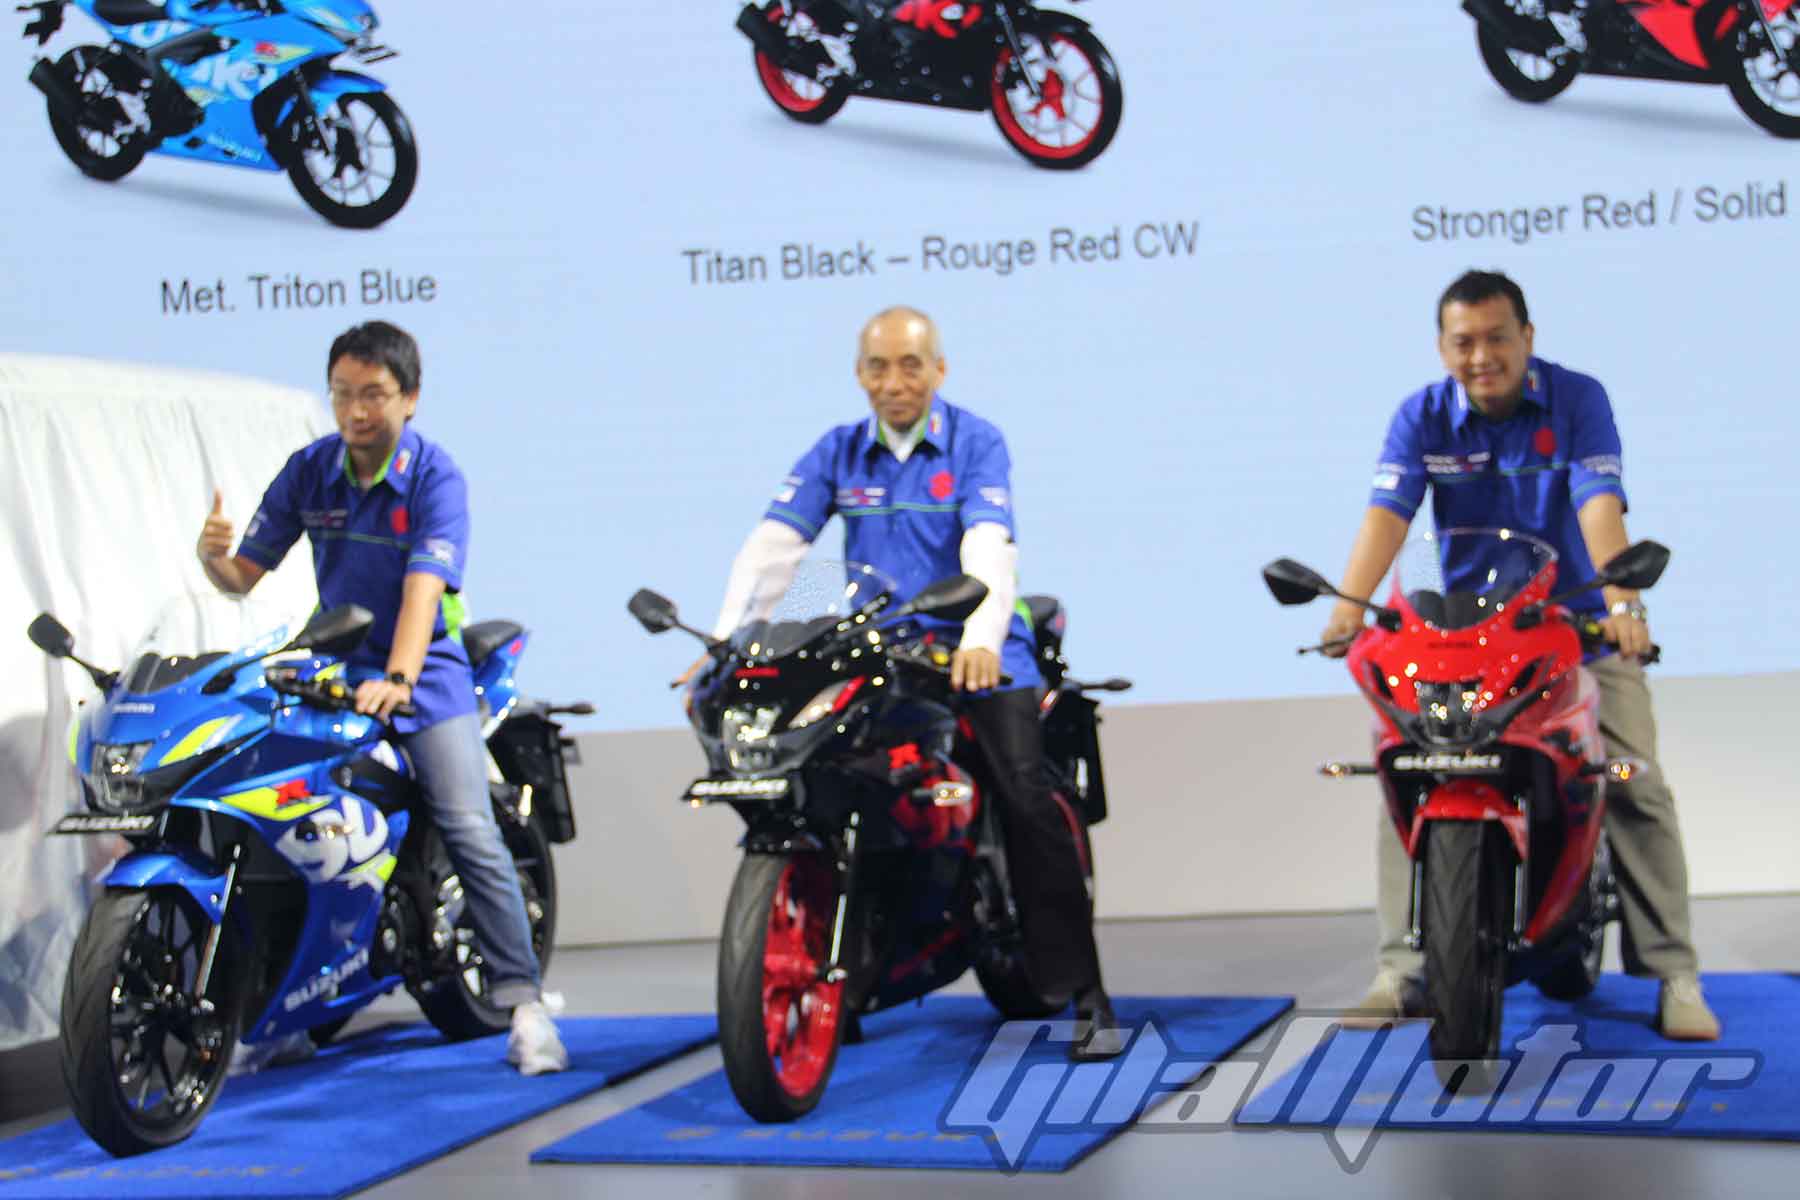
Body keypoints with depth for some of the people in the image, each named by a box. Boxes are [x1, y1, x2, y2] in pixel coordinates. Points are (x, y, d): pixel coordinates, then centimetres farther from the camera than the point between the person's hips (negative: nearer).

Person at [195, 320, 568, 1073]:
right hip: (331, 671, 3)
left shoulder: (435, 476, -11)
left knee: (472, 835, -15)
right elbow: (245, 575, 3)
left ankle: (521, 1001, -9)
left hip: (427, 677, -3)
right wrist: (212, 556, -21)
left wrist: (396, 679, -38)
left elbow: (424, 585, -24)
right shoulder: (307, 472, 1)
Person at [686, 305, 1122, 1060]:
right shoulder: (837, 453, 9)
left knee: (1029, 807, -18)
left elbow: (990, 546, -19)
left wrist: (982, 637, -37)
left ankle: (1084, 995, -11)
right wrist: (723, 638, -16)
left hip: (973, 653, -4)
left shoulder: (976, 443, -3)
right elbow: (774, 542, -2)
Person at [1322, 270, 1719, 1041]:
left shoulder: (1578, 400, -10)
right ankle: (1403, 969, -8)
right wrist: (1349, 605, -36)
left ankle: (1672, 974, -2)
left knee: (1638, 786, -10)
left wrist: (1623, 603, -40)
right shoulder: (1422, 418, -4)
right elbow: (1387, 513, -18)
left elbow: (1601, 507, -23)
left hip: (1578, 624, -1)